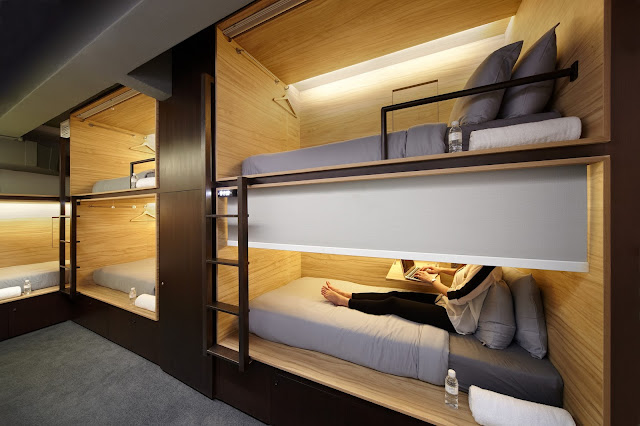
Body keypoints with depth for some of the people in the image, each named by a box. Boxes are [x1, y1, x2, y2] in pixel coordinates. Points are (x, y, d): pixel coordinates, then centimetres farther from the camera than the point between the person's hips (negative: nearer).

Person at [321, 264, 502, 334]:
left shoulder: (487, 266, -26)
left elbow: (458, 297, -26)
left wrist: (432, 280, -12)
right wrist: (442, 270, 11)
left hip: (456, 319, -9)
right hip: (447, 302, 9)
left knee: (393, 303, -11)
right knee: (395, 295, -1)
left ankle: (344, 301, 0)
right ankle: (347, 295, 5)